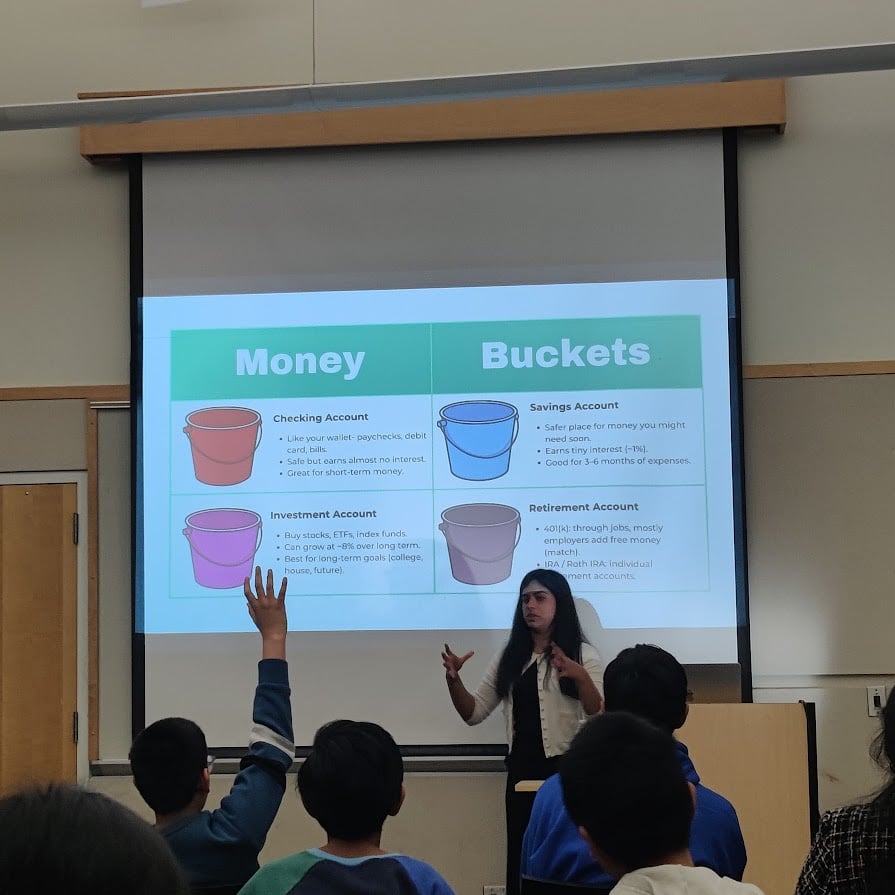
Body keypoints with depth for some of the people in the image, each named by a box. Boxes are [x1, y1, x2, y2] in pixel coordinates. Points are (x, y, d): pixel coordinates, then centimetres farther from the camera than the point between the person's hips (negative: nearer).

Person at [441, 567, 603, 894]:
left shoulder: (582, 655, -1)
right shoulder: (509, 656, 11)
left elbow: (600, 717, -11)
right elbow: (474, 712, 10)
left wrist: (580, 677, -28)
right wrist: (453, 680, -8)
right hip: (522, 770, 4)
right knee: (521, 859, 5)